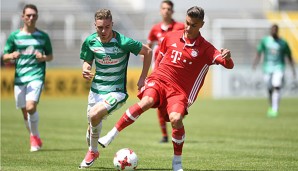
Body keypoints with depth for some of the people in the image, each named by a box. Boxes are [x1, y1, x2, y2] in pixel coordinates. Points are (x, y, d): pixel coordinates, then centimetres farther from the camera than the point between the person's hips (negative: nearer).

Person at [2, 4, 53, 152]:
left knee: (31, 107, -22)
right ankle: (34, 138, 27)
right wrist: (12, 56, -15)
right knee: (25, 112, 6)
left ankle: (34, 136, 0)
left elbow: (50, 56, 16)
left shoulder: (43, 36, 7)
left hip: (36, 76, -2)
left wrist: (44, 58, -7)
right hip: (19, 77, 2)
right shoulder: (14, 36, 7)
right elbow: (4, 57, 8)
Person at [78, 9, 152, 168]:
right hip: (96, 89, 5)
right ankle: (92, 152, 43)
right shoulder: (90, 41, -6)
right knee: (92, 124, 12)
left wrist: (143, 78, -6)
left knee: (94, 115, -27)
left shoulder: (123, 42, -20)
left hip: (116, 91, -5)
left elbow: (148, 51, -7)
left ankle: (92, 151, -2)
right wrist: (85, 70, -13)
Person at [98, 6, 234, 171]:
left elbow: (229, 65, -13)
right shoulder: (171, 37, 5)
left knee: (176, 119, -27)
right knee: (146, 102, -31)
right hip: (159, 79, 1)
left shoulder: (206, 49, -4)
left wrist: (227, 58, -35)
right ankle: (111, 135, -25)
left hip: (180, 91, -1)